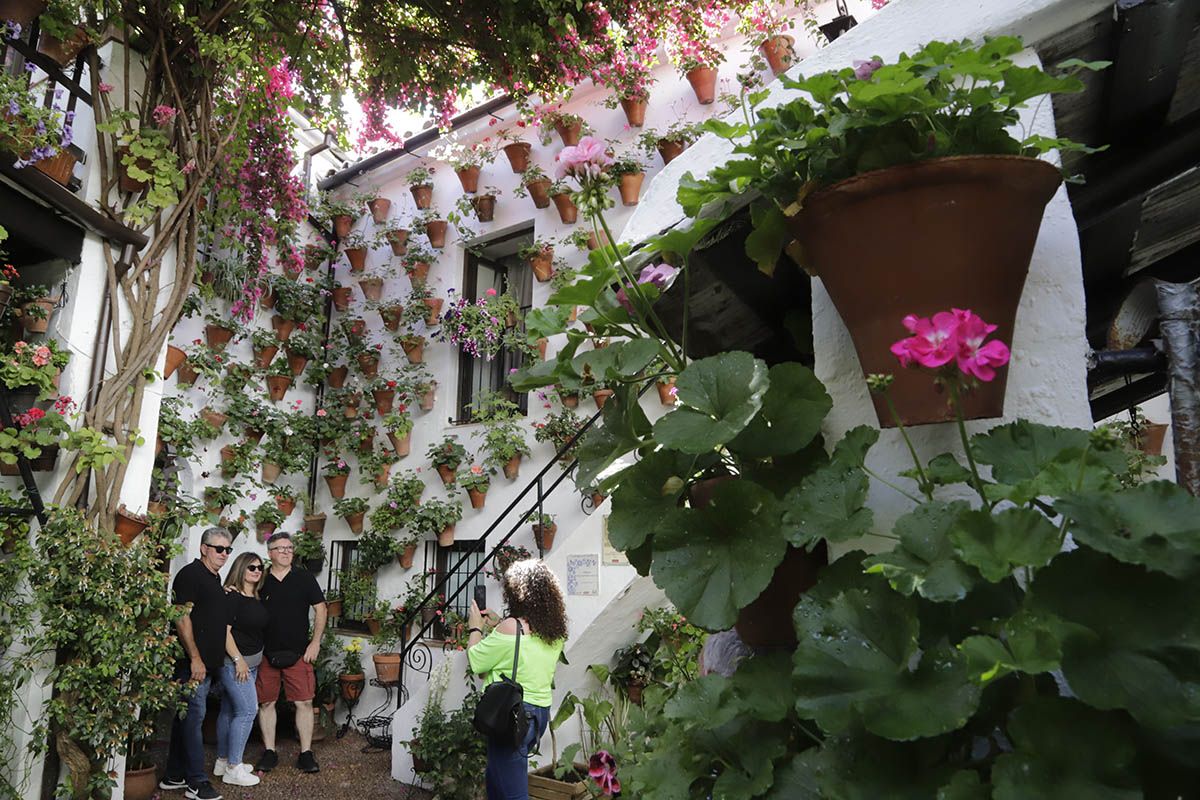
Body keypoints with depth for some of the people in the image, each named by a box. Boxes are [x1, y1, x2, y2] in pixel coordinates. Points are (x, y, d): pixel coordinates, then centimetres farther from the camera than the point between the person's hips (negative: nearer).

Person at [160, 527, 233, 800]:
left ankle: (174, 776, 23)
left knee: (186, 716, 14)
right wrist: (195, 658, -20)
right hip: (194, 661, -9)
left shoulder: (215, 578, 16)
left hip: (208, 661, 9)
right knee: (194, 716, -5)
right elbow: (182, 617, -18)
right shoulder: (191, 574, -12)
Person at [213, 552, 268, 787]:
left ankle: (223, 761, 22)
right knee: (248, 709, -10)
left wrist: (253, 660, 13)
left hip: (251, 662, 8)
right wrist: (238, 659, -18)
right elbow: (224, 630, -17)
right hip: (234, 662, -8)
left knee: (230, 710, 14)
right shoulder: (231, 595, -13)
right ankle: (233, 768, -3)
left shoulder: (256, 599, 12)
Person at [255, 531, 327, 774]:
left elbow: (320, 609, 3)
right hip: (266, 653, 1)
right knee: (266, 702, 7)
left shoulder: (305, 578, 2)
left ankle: (306, 753, 8)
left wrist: (315, 642, -2)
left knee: (304, 702, -2)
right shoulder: (260, 581, 4)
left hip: (298, 653, -1)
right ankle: (269, 752, 21)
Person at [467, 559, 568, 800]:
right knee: (495, 779, 24)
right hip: (540, 712, 8)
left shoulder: (511, 627, -17)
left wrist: (475, 628, 8)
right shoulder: (554, 632, 5)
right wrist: (497, 626, 19)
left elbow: (476, 662, -7)